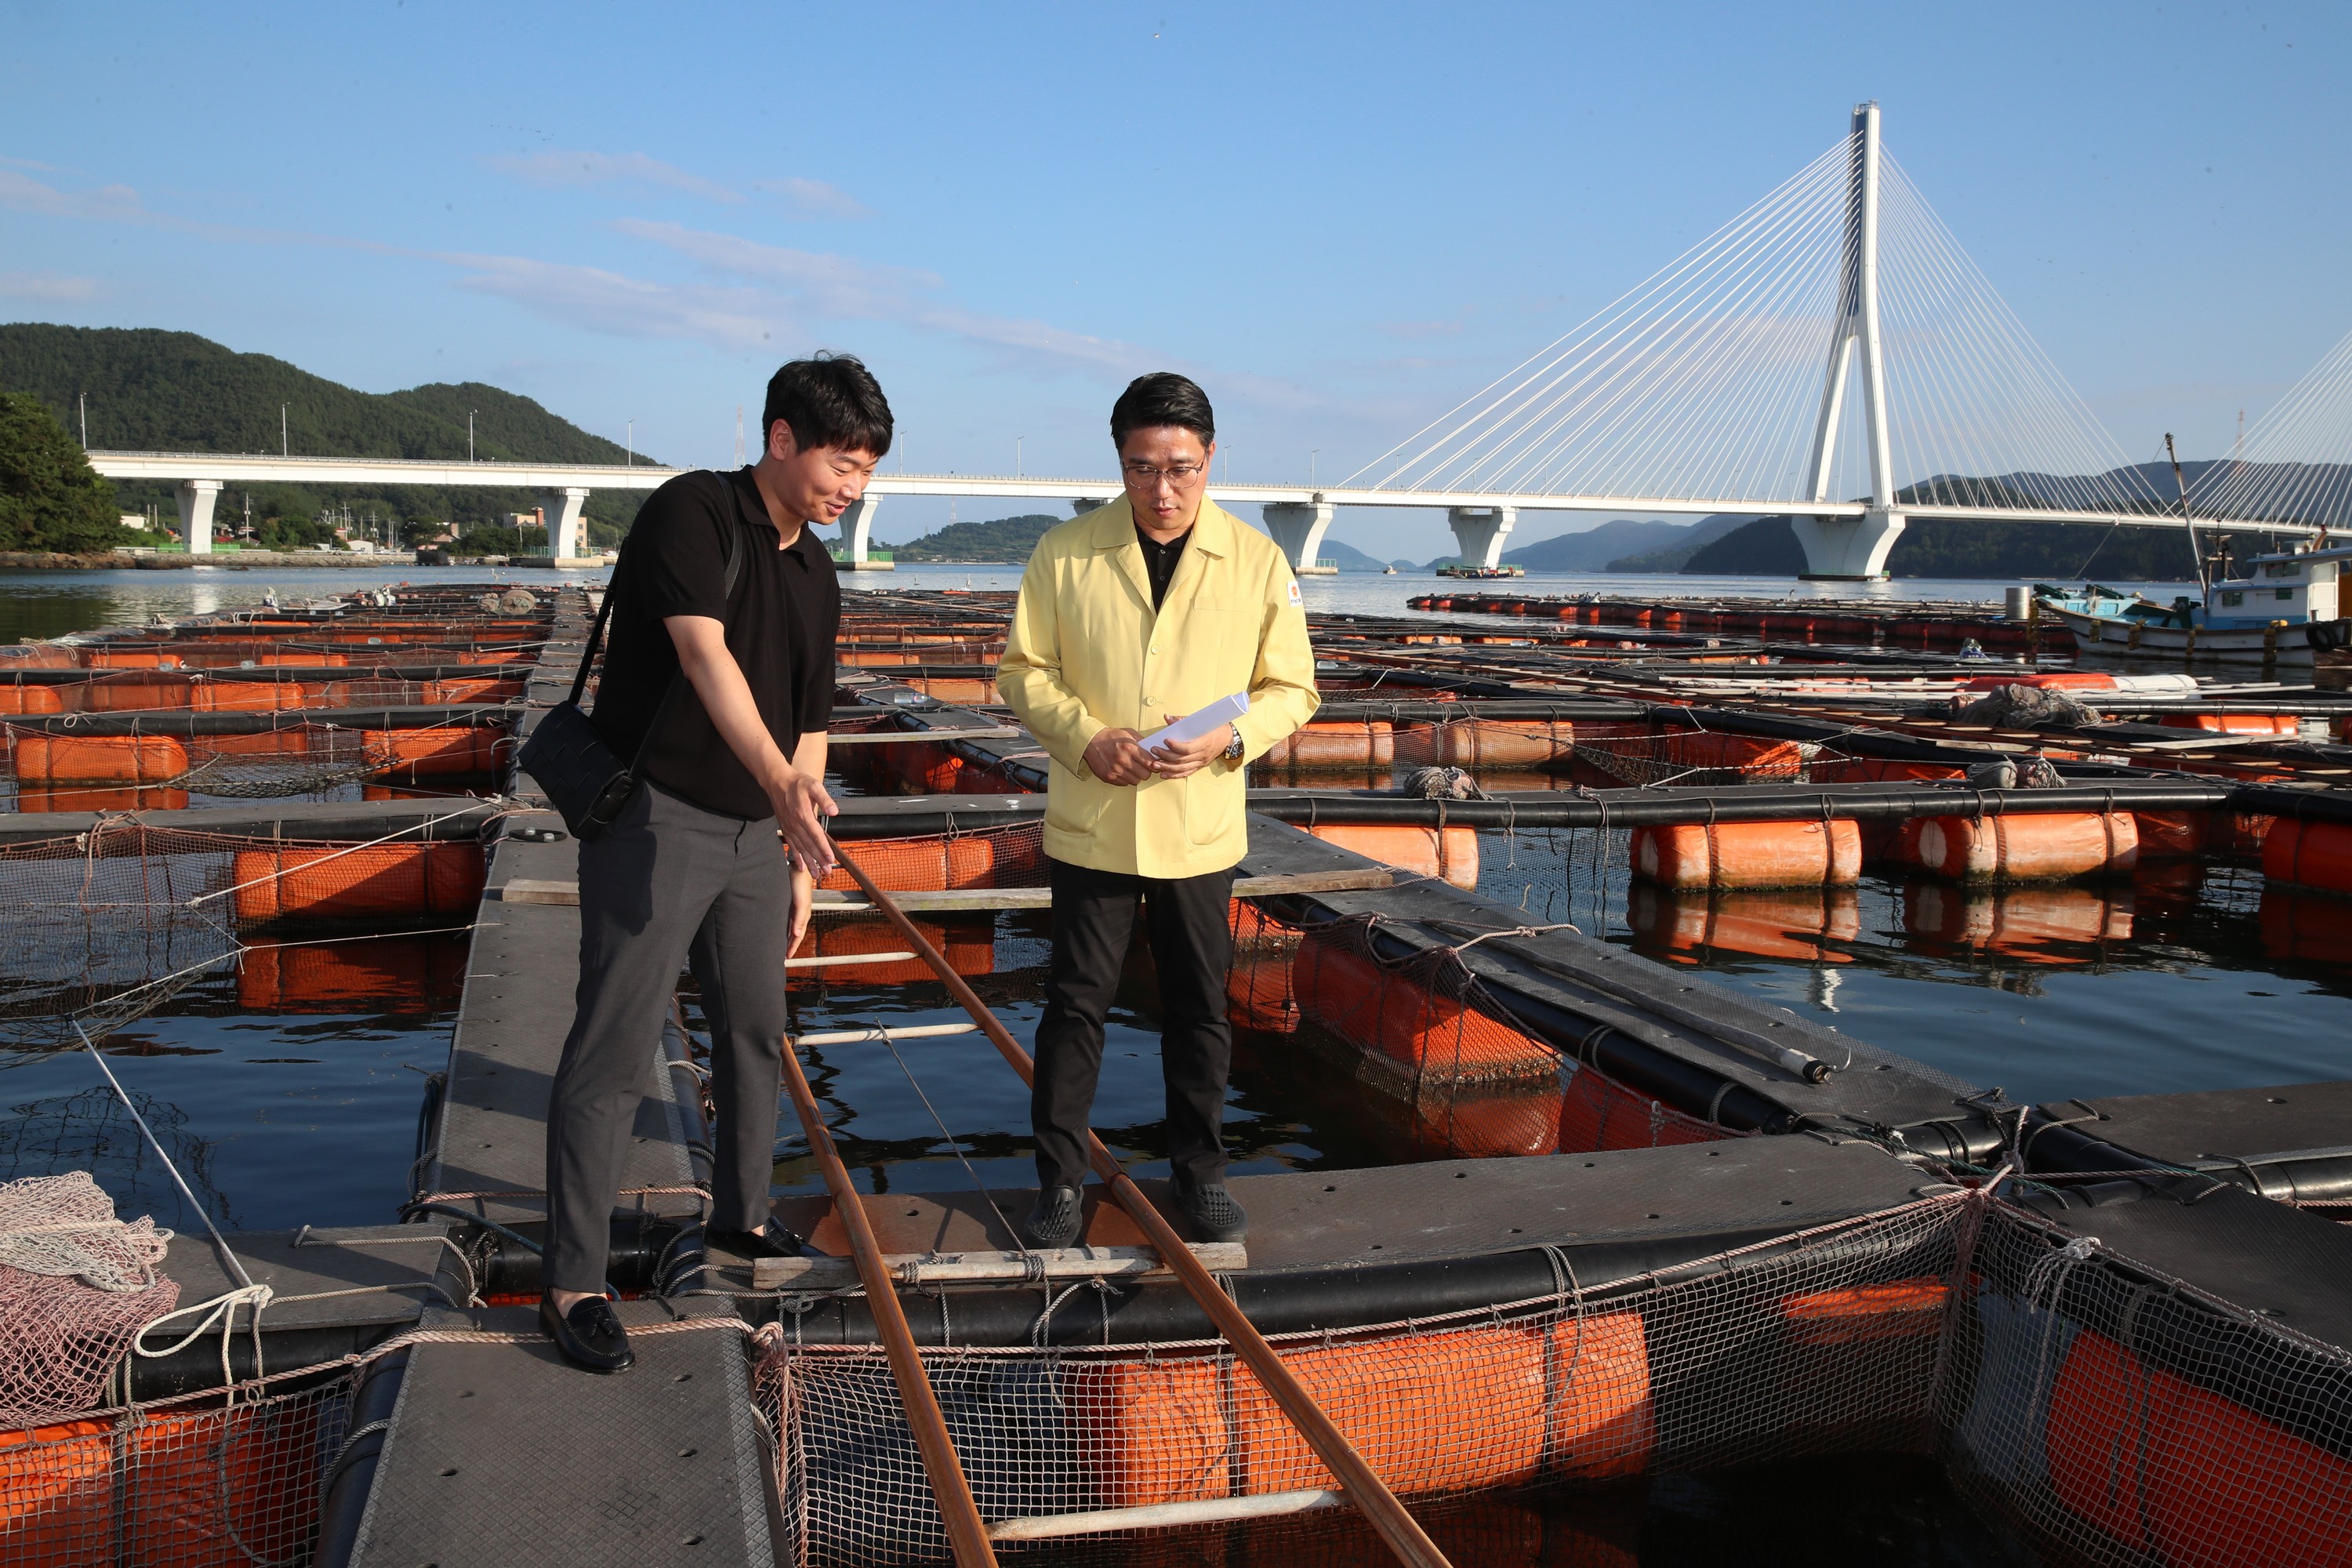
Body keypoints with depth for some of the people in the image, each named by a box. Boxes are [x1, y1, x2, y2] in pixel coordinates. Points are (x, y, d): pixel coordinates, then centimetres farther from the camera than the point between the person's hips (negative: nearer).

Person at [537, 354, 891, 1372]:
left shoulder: (816, 574, 12)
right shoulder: (691, 513, -12)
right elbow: (706, 655, -27)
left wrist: (802, 862, 15)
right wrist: (784, 784, -40)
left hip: (752, 830, 8)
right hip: (654, 817, -8)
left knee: (756, 1030, 16)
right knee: (614, 1050, -5)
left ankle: (740, 1215, 35)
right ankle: (571, 1281, 4)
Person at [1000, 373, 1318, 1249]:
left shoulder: (1258, 562, -1)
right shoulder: (1065, 553, -2)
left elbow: (1292, 689, 4)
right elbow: (1022, 668, 4)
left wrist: (1229, 739, -14)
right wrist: (1084, 735, -13)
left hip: (1202, 829, 1)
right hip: (1090, 823, 0)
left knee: (1199, 1011, 11)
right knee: (1075, 1005, 6)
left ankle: (1199, 1174, 28)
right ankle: (1059, 1182, 19)